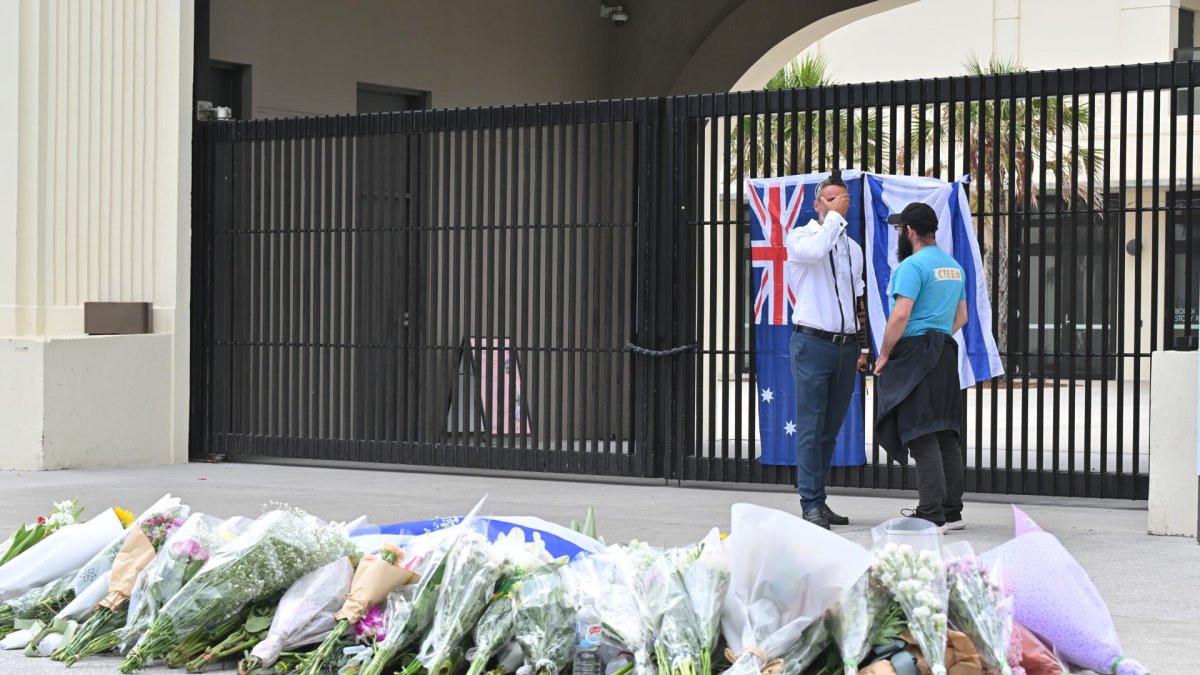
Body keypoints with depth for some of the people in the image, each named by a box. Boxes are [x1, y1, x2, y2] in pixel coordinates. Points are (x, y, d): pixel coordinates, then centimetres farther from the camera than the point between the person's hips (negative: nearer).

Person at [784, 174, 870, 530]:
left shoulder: (853, 247, 18)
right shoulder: (800, 237, 0)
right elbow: (815, 250, -26)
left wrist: (862, 347, 17)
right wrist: (834, 216, -13)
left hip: (845, 347, 6)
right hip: (812, 343, -6)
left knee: (830, 430, 9)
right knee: (811, 429, -7)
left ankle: (818, 500, 15)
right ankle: (812, 504, -5)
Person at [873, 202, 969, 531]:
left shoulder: (913, 265, -12)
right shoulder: (954, 266, 17)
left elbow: (901, 315, -20)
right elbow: (961, 316, 23)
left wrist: (884, 355, -11)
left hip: (916, 354, -9)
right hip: (945, 353, 9)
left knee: (922, 439, -9)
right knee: (945, 436, 12)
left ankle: (932, 515, -12)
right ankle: (952, 512, 15)